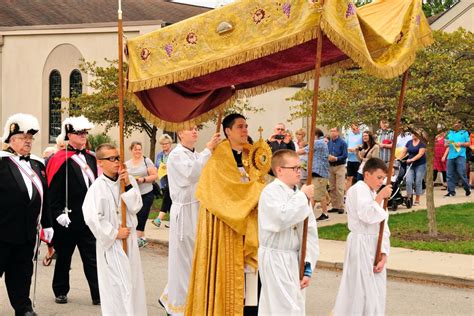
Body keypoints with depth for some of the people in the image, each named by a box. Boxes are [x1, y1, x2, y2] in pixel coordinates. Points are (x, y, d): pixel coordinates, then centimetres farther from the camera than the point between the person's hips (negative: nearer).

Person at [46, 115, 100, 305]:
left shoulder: (90, 158, 9)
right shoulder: (60, 160, -10)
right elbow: (54, 190, -13)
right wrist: (59, 214, -17)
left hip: (88, 217, 5)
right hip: (68, 218, -5)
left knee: (92, 257, 3)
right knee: (64, 256, 11)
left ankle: (98, 294, 3)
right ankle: (61, 292, 25)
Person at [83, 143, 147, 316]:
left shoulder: (128, 180, 0)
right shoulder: (97, 187, -14)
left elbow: (135, 207, -6)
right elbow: (92, 217, -19)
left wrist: (128, 185, -16)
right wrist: (114, 233, -14)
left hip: (129, 238, 5)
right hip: (111, 243, -5)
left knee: (133, 280, 13)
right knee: (119, 285, -6)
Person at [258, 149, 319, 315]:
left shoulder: (300, 194, 5)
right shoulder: (270, 192, -14)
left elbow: (310, 232, 4)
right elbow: (283, 218, -31)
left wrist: (308, 267, -1)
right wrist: (303, 197, -18)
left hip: (295, 258, 7)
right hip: (275, 259, -7)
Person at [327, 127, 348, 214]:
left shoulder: (342, 143, -6)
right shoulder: (329, 143, 9)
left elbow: (345, 155, -10)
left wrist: (336, 158, -22)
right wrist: (328, 157, -8)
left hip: (340, 166, -5)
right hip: (331, 167, 6)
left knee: (339, 188, -8)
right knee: (332, 188, 8)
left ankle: (341, 207, -4)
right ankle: (334, 206, 16)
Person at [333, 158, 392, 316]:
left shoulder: (375, 195, 16)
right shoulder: (357, 190, -10)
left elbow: (383, 227, 10)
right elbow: (367, 216, -22)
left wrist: (383, 255, 0)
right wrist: (380, 197, -15)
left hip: (374, 246, 8)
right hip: (361, 245, -8)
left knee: (376, 290, 13)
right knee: (360, 289, -4)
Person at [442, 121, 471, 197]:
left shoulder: (464, 133, 9)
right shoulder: (450, 133, 19)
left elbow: (468, 143, 7)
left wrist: (461, 144, -10)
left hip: (460, 156, -4)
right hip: (451, 156, 4)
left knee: (462, 173, -11)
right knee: (450, 175, 1)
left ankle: (467, 189, 7)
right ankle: (451, 191, 5)